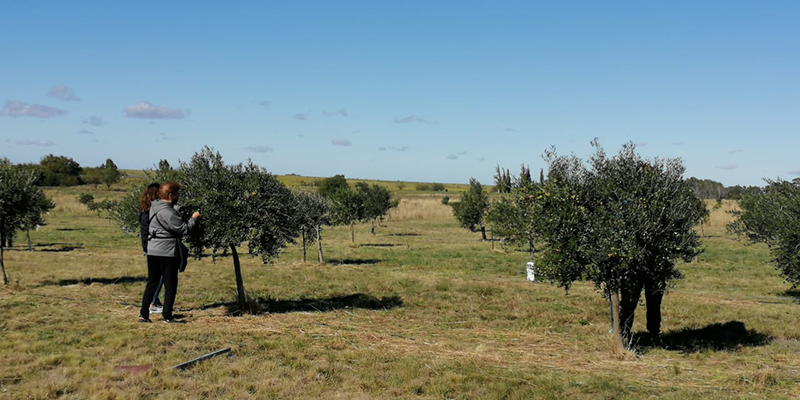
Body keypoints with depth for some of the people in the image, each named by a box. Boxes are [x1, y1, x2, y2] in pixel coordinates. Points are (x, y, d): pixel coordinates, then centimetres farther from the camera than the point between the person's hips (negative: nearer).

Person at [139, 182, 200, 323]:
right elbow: (184, 230, -17)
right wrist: (194, 218, -3)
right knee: (170, 285, 3)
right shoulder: (167, 212, -20)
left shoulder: (155, 206, 7)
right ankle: (167, 316, 5)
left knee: (151, 283, 14)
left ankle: (143, 314, 14)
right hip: (167, 253, -8)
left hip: (153, 251, 8)